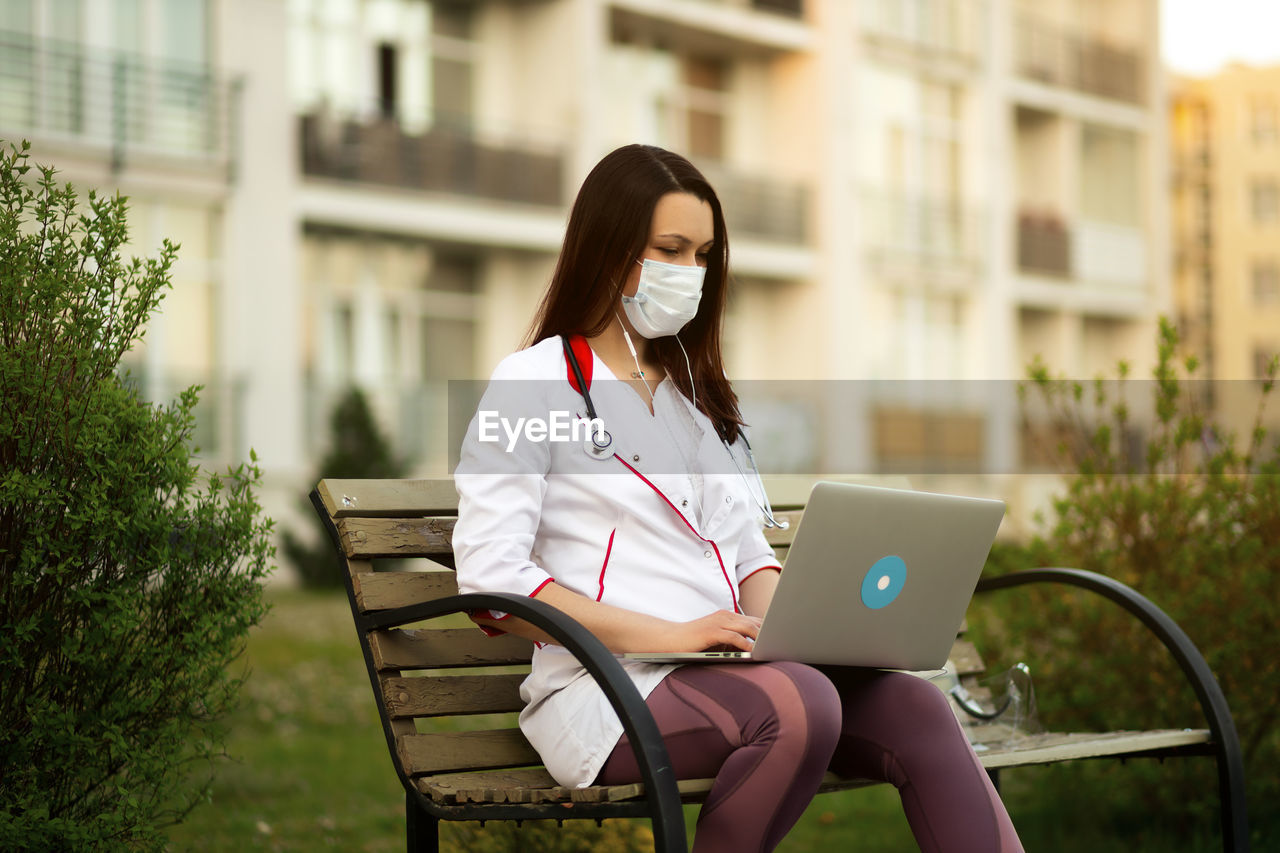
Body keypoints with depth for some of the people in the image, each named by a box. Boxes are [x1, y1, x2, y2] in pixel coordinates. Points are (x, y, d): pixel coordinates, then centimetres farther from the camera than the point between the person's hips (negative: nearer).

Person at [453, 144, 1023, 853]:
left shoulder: (695, 392, 25)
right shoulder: (530, 386, 2)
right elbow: (490, 581, -9)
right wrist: (674, 634, -16)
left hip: (725, 673, 6)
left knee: (914, 707, -21)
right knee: (799, 703, -34)